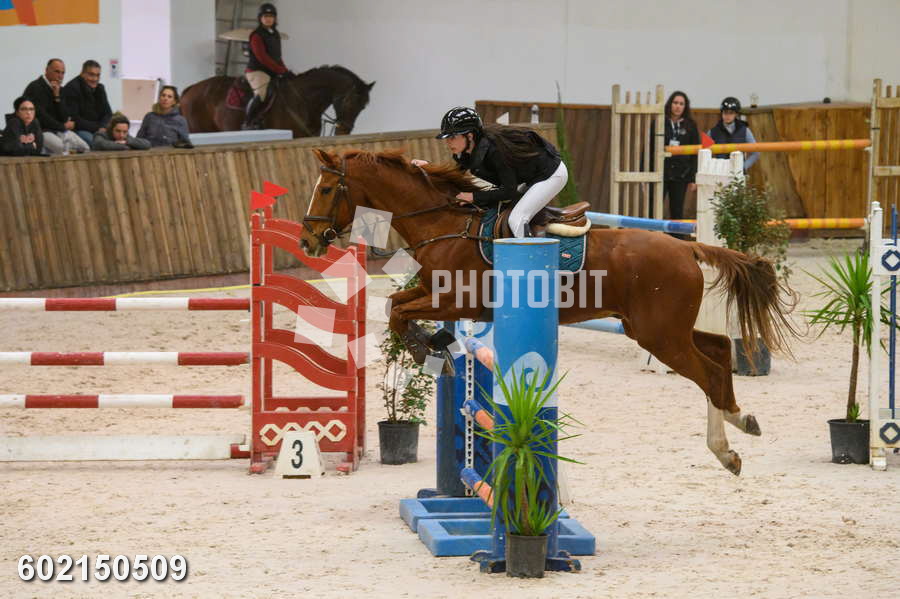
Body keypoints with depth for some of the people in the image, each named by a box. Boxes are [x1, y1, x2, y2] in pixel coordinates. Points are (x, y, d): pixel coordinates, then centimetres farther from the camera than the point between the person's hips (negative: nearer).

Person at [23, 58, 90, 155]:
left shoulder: (59, 89, 13)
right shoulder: (35, 88, -9)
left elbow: (64, 117, 4)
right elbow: (41, 117, -15)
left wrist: (57, 96, -9)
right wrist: (63, 126, -3)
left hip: (58, 131, 7)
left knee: (84, 148, -12)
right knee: (61, 147, -34)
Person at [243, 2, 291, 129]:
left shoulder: (276, 35, 17)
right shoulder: (257, 35, -9)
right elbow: (262, 58, -18)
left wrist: (284, 70, 5)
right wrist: (282, 71, -20)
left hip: (273, 72, 9)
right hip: (256, 71, -9)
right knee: (260, 94, -31)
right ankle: (248, 123, -25)